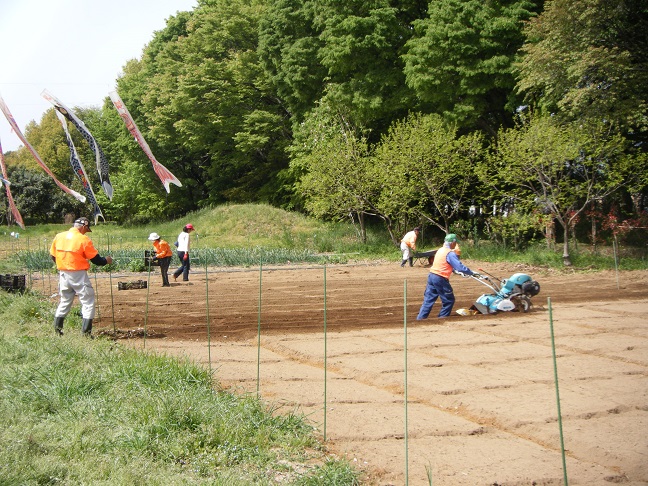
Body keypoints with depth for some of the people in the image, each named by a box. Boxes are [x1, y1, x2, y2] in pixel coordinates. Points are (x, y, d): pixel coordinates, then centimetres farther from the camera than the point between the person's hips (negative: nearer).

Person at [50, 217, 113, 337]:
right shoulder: (83, 239, -12)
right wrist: (106, 260, 10)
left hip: (63, 274, 6)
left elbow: (53, 256, 11)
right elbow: (96, 259, -9)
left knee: (65, 301, 20)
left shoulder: (58, 236, 3)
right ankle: (86, 331, -3)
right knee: (88, 302, 3)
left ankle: (57, 329, 20)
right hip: (78, 275, -6)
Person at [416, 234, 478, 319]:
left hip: (431, 275, 8)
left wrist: (455, 271, 36)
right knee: (449, 300, 7)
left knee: (428, 300, 10)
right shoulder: (450, 253, -13)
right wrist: (472, 273, -5)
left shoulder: (440, 250, 14)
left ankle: (420, 319, 8)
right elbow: (460, 267, -16)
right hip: (441, 279, -8)